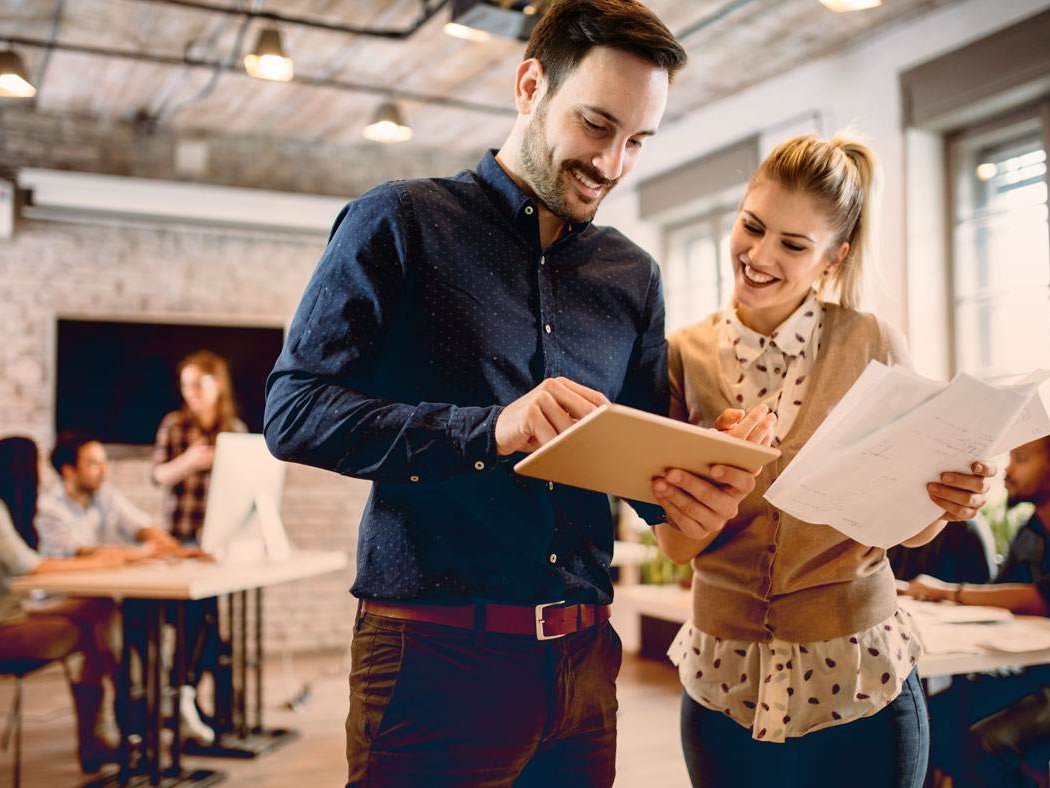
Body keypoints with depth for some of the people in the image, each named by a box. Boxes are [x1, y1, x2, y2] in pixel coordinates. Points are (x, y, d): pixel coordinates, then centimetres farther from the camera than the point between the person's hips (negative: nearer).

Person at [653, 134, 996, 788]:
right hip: (725, 683, 1)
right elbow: (677, 547, -4)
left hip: (858, 681, -1)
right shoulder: (686, 356, -3)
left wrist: (950, 500, -20)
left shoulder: (872, 346, -6)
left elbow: (909, 527, 1)